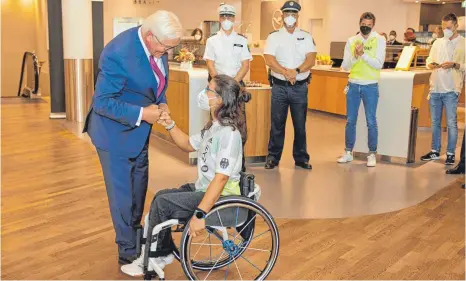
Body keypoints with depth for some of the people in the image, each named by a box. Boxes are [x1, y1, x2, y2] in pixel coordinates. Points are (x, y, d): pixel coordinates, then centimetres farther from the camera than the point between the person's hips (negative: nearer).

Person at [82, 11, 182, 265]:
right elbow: (102, 103, -26)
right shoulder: (118, 53, -31)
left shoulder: (157, 46, -8)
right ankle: (129, 253, 23)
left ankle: (135, 235, 43)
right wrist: (141, 114, -30)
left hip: (139, 130, 8)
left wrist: (161, 103, -7)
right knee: (122, 194, 6)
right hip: (116, 132, -8)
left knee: (139, 188, 22)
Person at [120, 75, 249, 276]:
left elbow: (221, 178, -28)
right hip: (204, 189, 10)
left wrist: (199, 214, -31)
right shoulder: (213, 126, 7)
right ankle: (163, 253, 19)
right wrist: (170, 125, 7)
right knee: (161, 196, 8)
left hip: (221, 196, -10)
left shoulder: (229, 133, -24)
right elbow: (189, 145, 22)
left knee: (161, 203, -13)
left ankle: (151, 260, 6)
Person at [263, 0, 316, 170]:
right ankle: (273, 157, 14)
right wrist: (285, 72, -20)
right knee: (277, 124, 4)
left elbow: (311, 60, -4)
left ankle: (301, 158, 17)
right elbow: (269, 59, -9)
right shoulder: (274, 36, 3)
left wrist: (296, 71, -21)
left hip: (300, 87, 1)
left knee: (300, 124, 6)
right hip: (279, 86, -1)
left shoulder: (306, 37, 7)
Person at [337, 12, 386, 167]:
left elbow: (378, 64, -13)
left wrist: (363, 54, -22)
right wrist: (355, 56, -18)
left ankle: (372, 154, 12)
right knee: (350, 121, 9)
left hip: (370, 86, -3)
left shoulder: (379, 40, -4)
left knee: (371, 121, 2)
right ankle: (348, 152, 20)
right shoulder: (351, 41, 3)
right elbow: (345, 66, -1)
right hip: (353, 85, 3)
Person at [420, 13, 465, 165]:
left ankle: (450, 153, 10)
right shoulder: (438, 42, 12)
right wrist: (430, 64, -4)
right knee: (435, 122, 12)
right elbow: (429, 59, 17)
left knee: (451, 123, 0)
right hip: (435, 88, 5)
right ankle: (435, 151, 22)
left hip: (451, 90, -5)